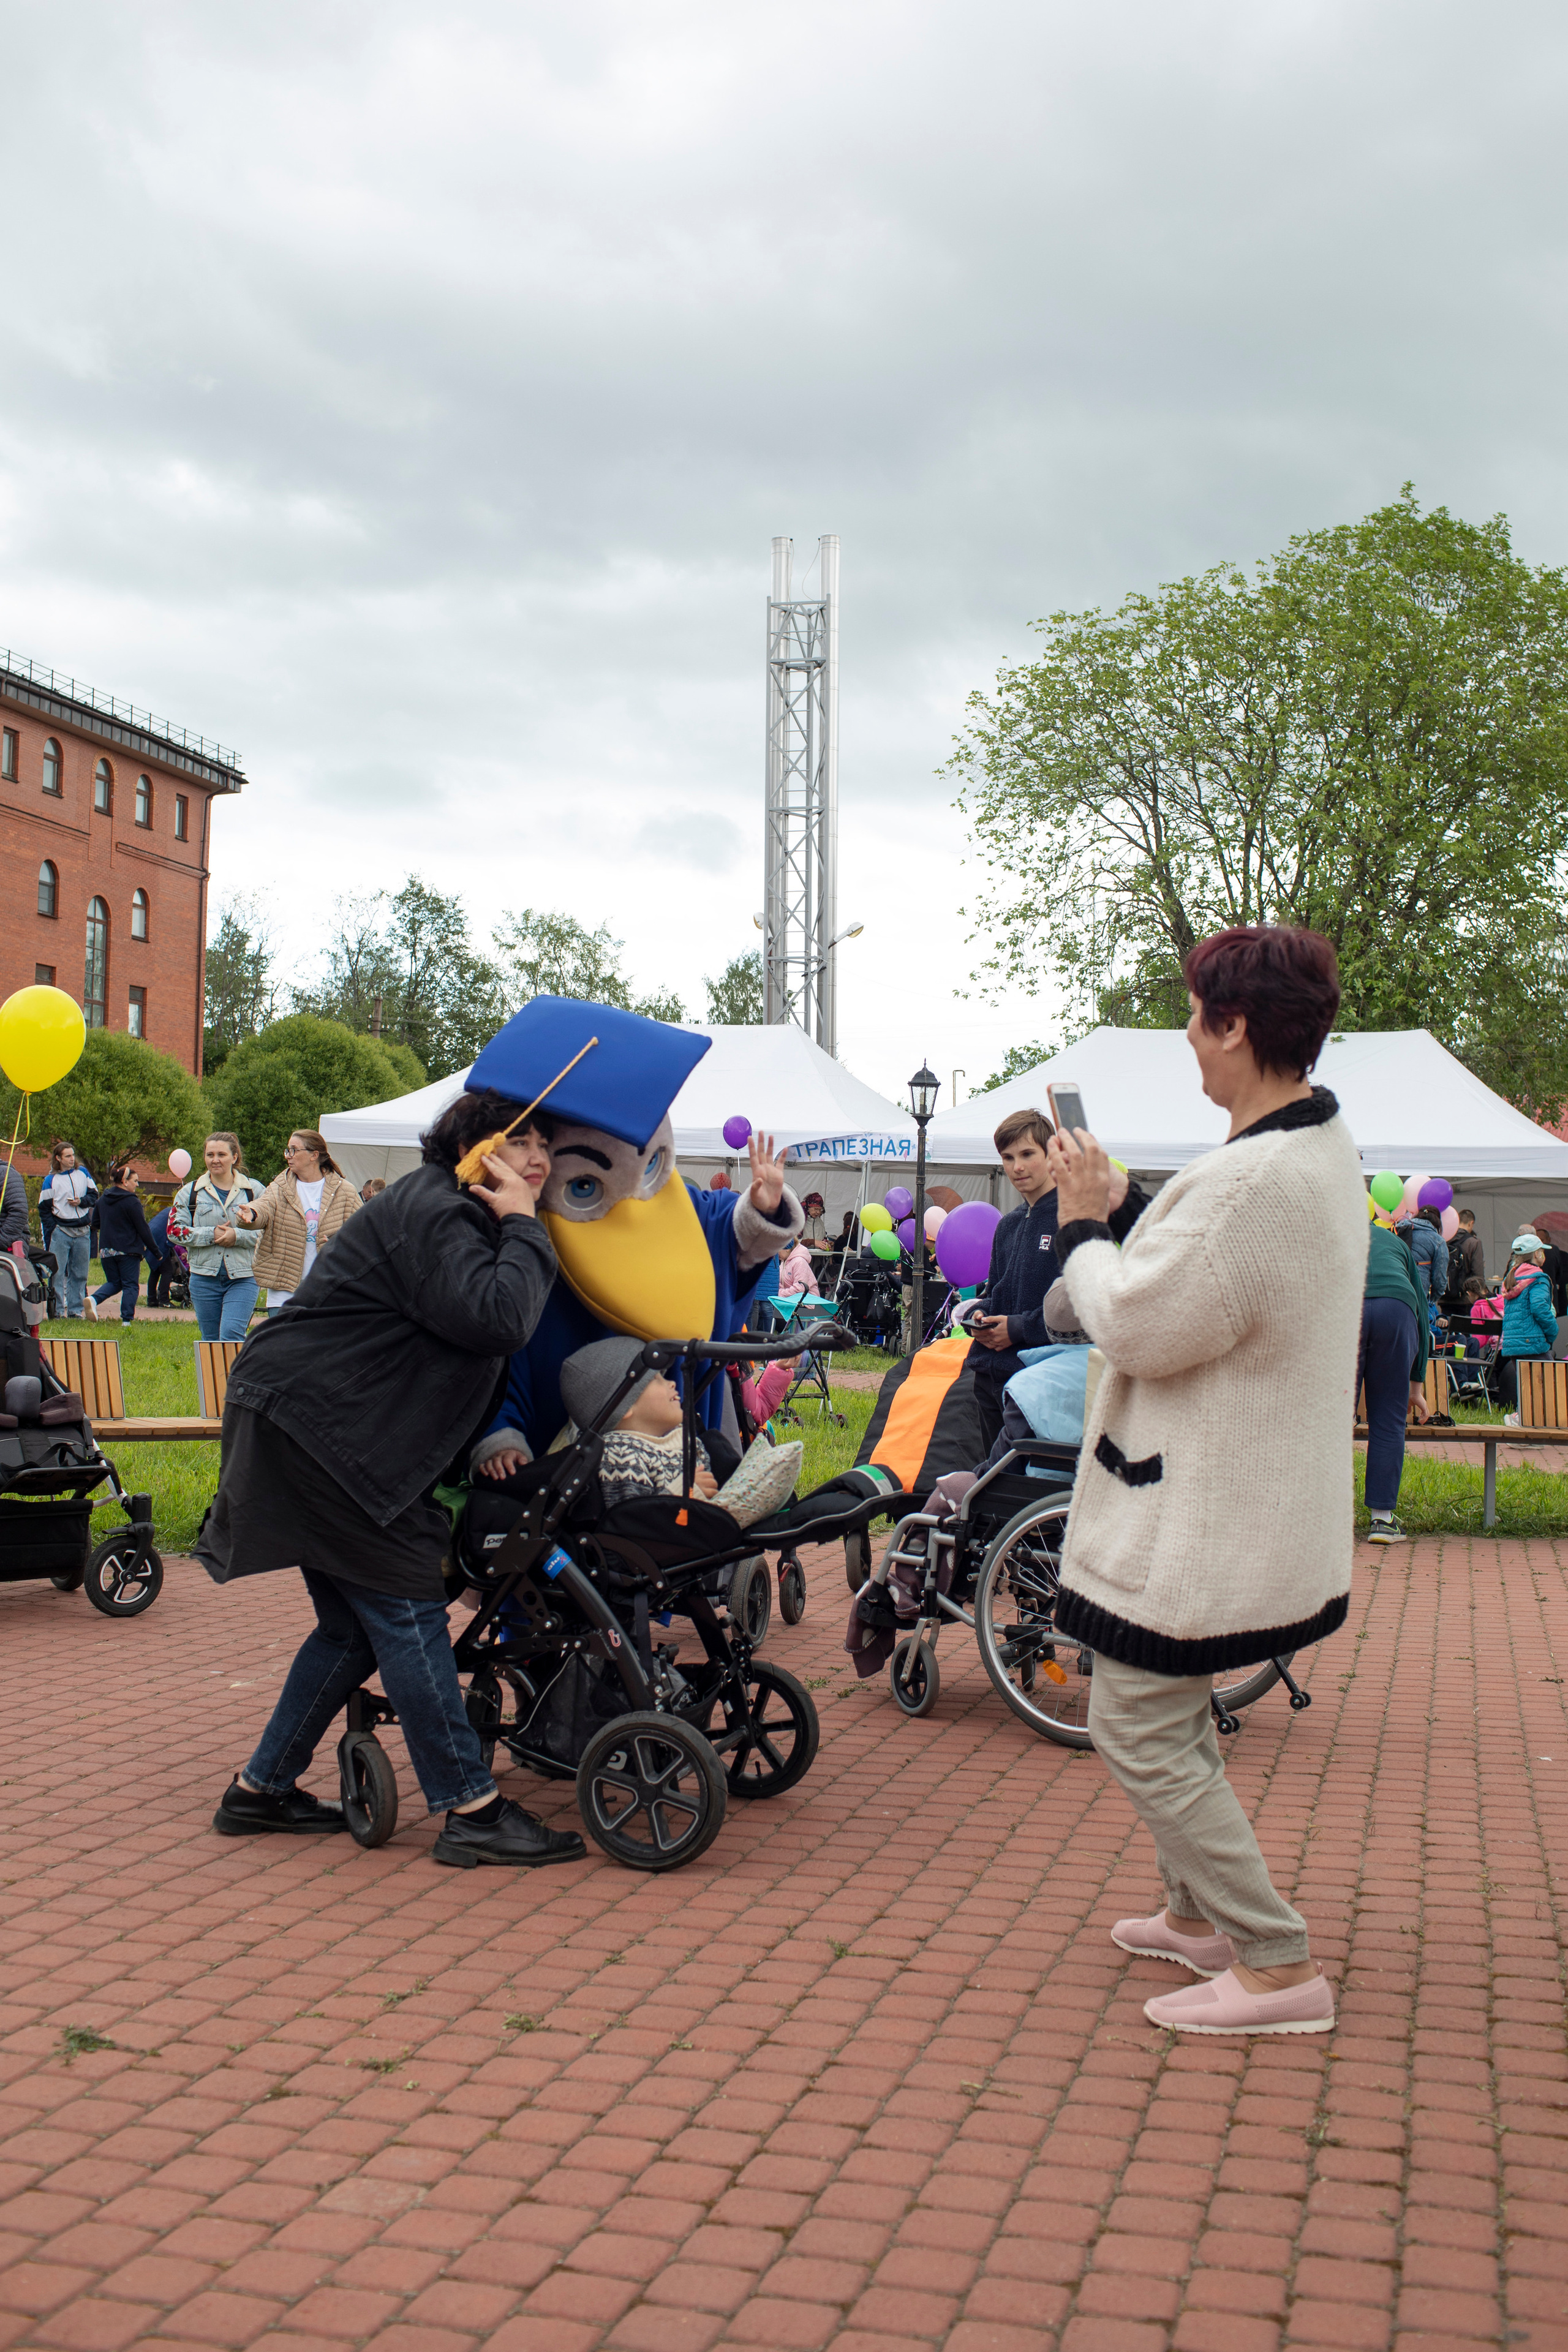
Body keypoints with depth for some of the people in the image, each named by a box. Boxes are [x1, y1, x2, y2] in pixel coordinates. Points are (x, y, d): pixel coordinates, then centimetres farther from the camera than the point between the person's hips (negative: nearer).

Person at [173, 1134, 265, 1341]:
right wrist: (210, 1235, -10)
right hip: (204, 1279, 3)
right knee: (211, 1340, 11)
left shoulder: (253, 1190, 3)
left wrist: (237, 1236, -16)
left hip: (242, 1278, -3)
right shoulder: (190, 1192, 8)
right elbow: (175, 1229, 2)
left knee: (231, 1334, -18)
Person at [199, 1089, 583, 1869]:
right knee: (404, 1605, -10)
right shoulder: (431, 1213, -16)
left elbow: (486, 1352, 20)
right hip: (313, 1422, -11)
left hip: (318, 1425, 11)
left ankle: (260, 1789, 23)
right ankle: (471, 1811, -8)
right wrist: (524, 1226, -18)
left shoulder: (462, 1216, 18)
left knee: (356, 1623, 13)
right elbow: (497, 1319, -30)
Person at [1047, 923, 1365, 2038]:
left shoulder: (1250, 1182, -29)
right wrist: (1115, 1219, 5)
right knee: (1174, 1711, 24)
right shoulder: (1328, 1146, 6)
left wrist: (1084, 1223, -8)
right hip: (1259, 1500, 11)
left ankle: (1278, 1965, 6)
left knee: (1139, 1729, 0)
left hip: (1202, 1517, -11)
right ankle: (1201, 1912, 38)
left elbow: (1137, 1326, -22)